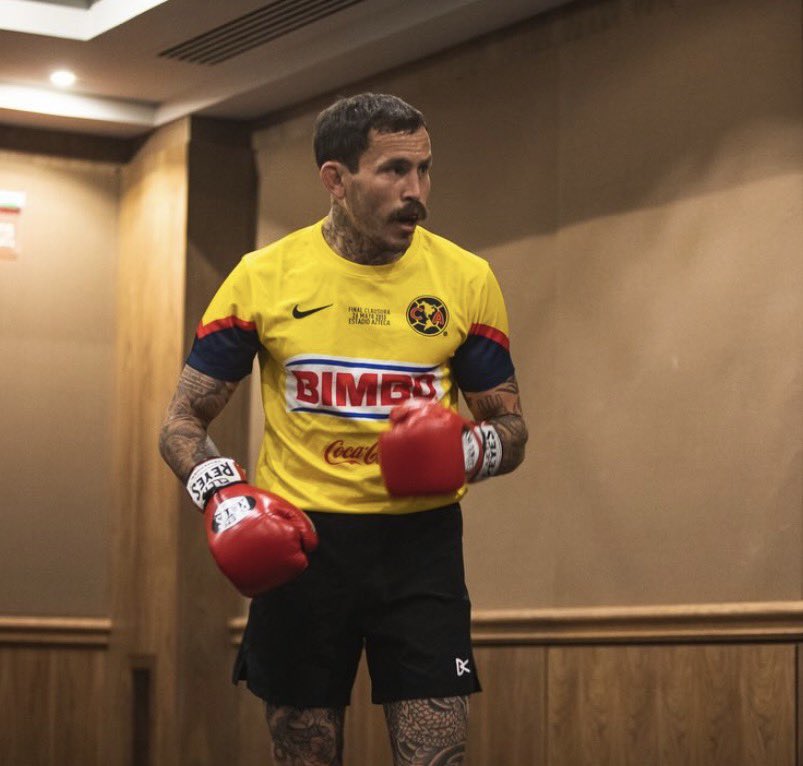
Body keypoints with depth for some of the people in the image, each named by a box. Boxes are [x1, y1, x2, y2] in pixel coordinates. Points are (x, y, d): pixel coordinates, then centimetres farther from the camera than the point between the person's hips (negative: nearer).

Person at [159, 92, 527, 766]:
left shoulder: (465, 280, 0)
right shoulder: (264, 278, -2)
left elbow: (511, 431, 8)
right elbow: (183, 423, 5)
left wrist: (471, 450, -15)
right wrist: (223, 496, -15)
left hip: (419, 540, 0)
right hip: (302, 540, 0)